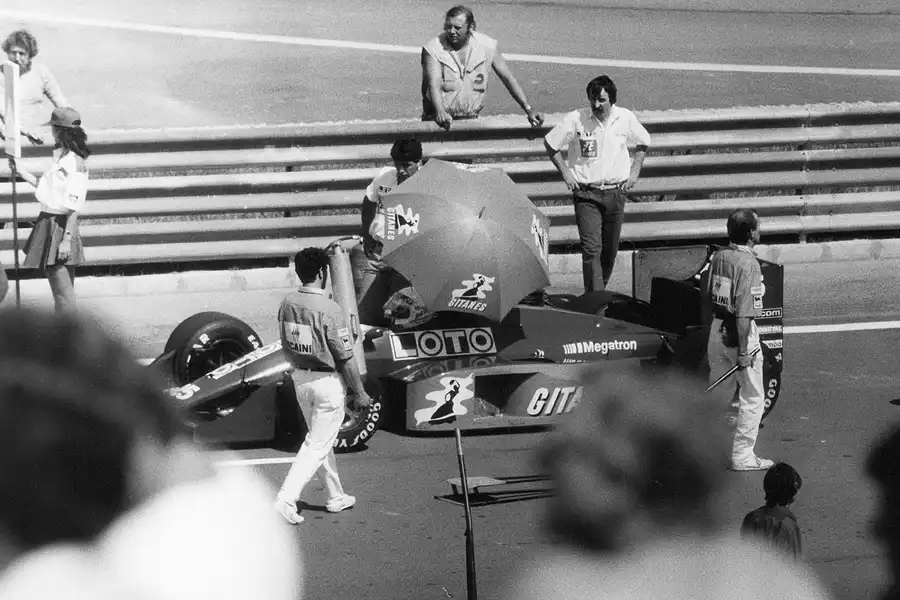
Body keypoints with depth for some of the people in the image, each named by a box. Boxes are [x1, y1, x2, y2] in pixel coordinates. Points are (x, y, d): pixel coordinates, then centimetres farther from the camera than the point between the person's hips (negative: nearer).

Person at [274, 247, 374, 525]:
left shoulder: (287, 304, -2)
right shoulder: (329, 309, -21)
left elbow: (287, 347, 10)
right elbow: (346, 358, -16)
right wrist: (359, 393, -6)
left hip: (300, 379, 7)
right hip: (328, 382, -7)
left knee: (319, 439, 20)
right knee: (317, 444, -1)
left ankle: (336, 496, 31)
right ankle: (286, 499, -11)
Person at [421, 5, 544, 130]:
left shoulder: (486, 46, -2)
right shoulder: (433, 49, -10)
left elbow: (508, 78, 1)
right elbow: (434, 85, -21)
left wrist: (529, 110, -5)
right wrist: (440, 113, -40)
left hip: (470, 120, 2)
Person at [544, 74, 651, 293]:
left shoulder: (626, 118, -1)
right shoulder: (576, 119, -10)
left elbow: (643, 143, 19)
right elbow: (550, 143, 3)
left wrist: (634, 170, 8)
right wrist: (565, 172, -1)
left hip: (615, 191, 3)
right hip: (586, 193, -3)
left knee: (610, 250, 10)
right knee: (591, 249, -13)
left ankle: (600, 290, 28)